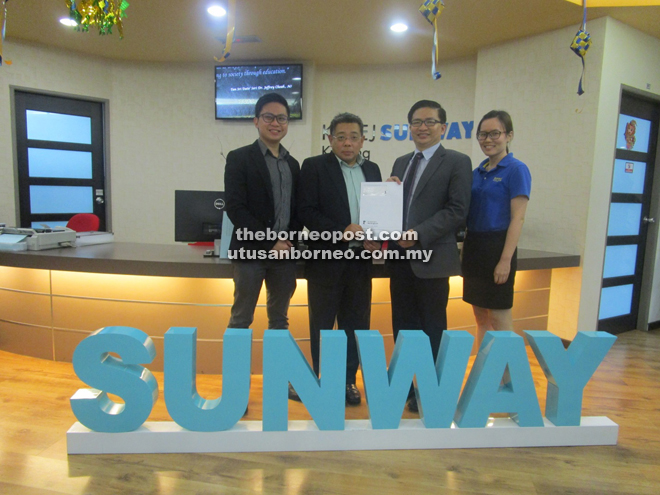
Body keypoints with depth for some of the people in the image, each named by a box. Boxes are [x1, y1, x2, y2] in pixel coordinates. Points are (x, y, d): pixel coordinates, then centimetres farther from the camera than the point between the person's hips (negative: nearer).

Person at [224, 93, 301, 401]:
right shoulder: (240, 158, -2)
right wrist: (270, 242, -14)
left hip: (284, 252, 5)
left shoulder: (293, 164, 14)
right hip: (251, 251, -5)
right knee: (241, 320, 2)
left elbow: (298, 210, 14)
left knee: (279, 318, 13)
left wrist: (289, 241, -4)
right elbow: (235, 207, -11)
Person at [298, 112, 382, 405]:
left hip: (360, 260, 5)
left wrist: (376, 239, -6)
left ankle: (348, 379, 27)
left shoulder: (372, 169, 12)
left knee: (356, 324, 11)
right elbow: (307, 212, -10)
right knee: (322, 325, 8)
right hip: (326, 258, -4)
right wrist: (341, 231, -21)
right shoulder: (314, 167, -2)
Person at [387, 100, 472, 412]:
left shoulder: (457, 162, -3)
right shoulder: (401, 163, 16)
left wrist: (419, 234, -20)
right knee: (402, 326, 14)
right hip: (400, 257, 6)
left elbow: (457, 210, -11)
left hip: (432, 257, -6)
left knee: (432, 329, 7)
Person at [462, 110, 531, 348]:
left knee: (500, 320, 1)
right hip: (473, 246, 7)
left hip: (497, 246, -7)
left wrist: (506, 260, -17)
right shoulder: (477, 172, 12)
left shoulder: (516, 170, -6)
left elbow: (517, 219, -12)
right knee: (481, 318, 14)